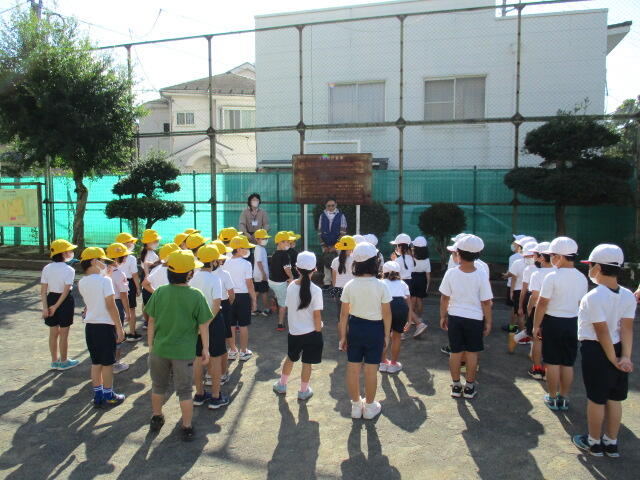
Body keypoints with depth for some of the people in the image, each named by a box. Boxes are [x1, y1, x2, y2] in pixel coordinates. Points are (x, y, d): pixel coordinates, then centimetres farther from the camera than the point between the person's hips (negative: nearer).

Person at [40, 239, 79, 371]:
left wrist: (45, 307, -3)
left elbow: (43, 290, -3)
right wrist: (56, 306, -13)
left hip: (51, 298, 5)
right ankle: (63, 362, 21)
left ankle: (54, 361, 27)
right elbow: (66, 291, -19)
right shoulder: (69, 270, -15)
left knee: (53, 333, 15)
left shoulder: (47, 268, -1)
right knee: (64, 334, 8)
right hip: (64, 301, -5)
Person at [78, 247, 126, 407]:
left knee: (95, 363, 15)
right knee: (107, 363, 6)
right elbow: (111, 306, -17)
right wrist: (119, 328, -12)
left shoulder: (81, 283, 3)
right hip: (106, 326, -6)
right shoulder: (105, 280, -16)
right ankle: (109, 396, 17)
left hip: (90, 326, 6)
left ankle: (98, 396, 23)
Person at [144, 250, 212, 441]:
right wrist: (205, 349, 2)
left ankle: (156, 419, 41)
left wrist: (151, 344, 12)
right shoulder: (196, 296, -16)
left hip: (160, 349, 3)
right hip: (184, 352, -3)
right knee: (185, 391, 12)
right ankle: (187, 428, 21)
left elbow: (151, 322, 0)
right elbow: (203, 326, -11)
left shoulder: (159, 292, -8)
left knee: (158, 386, 23)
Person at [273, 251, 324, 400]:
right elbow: (317, 316, -16)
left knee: (290, 358, 25)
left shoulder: (291, 286, -8)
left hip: (294, 332, 4)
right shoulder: (316, 290, -19)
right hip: (311, 333, -4)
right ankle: (303, 391, 25)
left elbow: (288, 308, 2)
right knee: (307, 363, 12)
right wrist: (319, 330, 0)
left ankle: (282, 385, 38)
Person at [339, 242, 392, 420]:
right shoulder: (381, 286, -15)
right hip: (375, 329, -2)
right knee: (371, 370, 11)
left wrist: (342, 336, 5)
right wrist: (386, 335, 5)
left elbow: (344, 314, -5)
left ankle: (356, 405, 29)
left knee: (353, 368, 14)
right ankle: (369, 406, 27)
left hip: (355, 327, 2)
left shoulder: (349, 286, -10)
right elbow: (387, 313, -8)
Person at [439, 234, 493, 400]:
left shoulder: (451, 273, -12)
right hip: (474, 318, -1)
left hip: (454, 317, 1)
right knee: (472, 353, 13)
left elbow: (444, 298, -4)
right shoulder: (481, 275, -15)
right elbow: (486, 302, -9)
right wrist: (488, 322, 3)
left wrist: (443, 316, 10)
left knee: (456, 352, 13)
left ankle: (456, 386, 23)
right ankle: (469, 387, 23)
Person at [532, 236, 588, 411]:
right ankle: (564, 399, 24)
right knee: (568, 364, 13)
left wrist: (536, 326, -6)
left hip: (553, 321, -5)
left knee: (552, 363, 7)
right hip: (573, 323, 5)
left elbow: (542, 304, -15)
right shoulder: (582, 278, 1)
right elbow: (581, 304, 10)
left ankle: (552, 398, 17)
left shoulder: (552, 277, -17)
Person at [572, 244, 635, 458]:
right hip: (618, 349, 6)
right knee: (614, 399, 16)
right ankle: (611, 443, 30)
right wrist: (625, 357, -10)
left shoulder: (593, 297, -20)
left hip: (595, 350, -6)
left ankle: (594, 442, 25)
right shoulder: (628, 296, -1)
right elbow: (627, 328, -7)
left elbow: (603, 333, -19)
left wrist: (613, 360, -11)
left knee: (596, 399, 9)